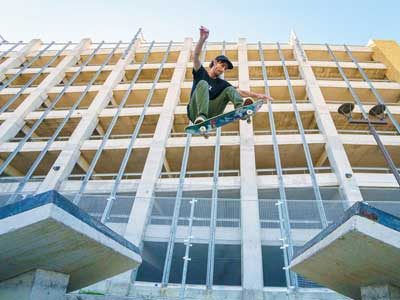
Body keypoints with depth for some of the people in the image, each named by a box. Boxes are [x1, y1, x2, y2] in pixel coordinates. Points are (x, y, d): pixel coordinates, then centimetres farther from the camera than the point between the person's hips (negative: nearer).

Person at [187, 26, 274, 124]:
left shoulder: (222, 83, 19)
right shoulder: (201, 73, 13)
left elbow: (241, 92, 10)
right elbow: (196, 56, -4)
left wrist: (258, 95, -4)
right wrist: (203, 38, -19)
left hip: (210, 115, 3)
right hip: (195, 112, -2)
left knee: (229, 90, -9)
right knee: (203, 83, -24)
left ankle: (240, 107, -42)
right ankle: (201, 117, -47)